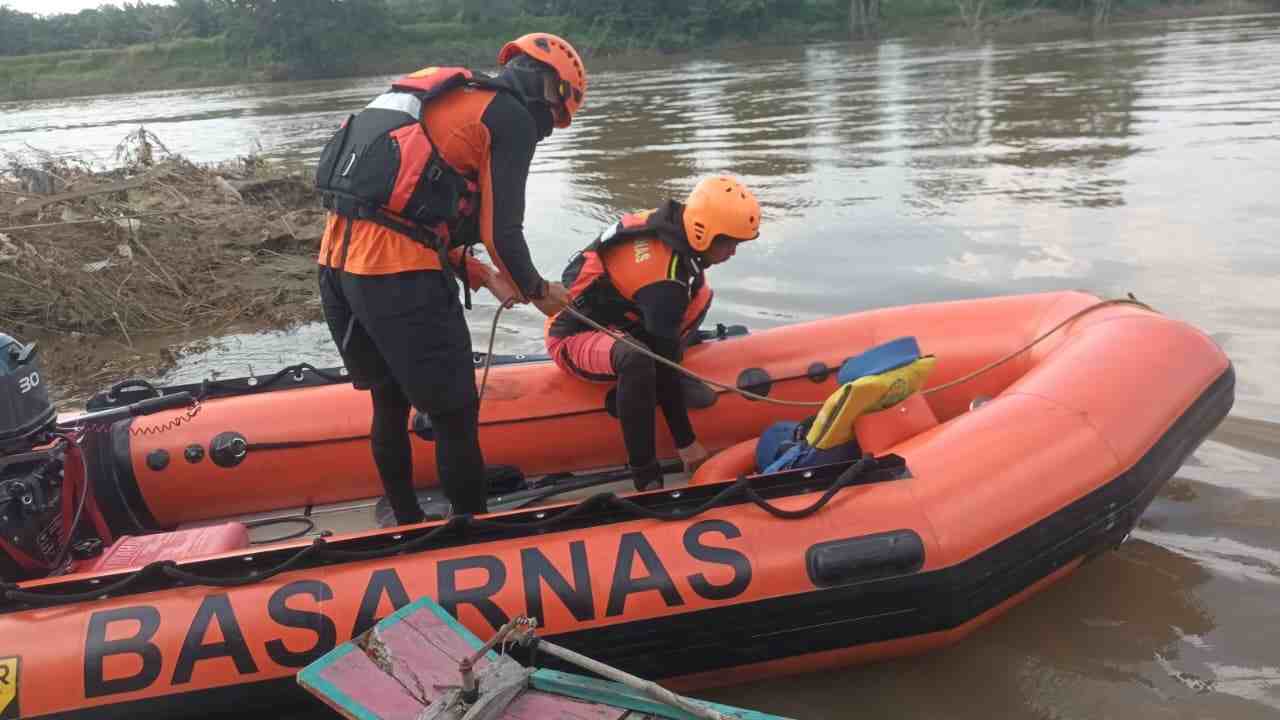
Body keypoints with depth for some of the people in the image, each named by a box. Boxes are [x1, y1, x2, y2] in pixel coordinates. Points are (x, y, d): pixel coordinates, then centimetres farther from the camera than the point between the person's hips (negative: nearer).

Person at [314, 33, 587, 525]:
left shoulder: (443, 100, 24)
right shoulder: (512, 117, 0)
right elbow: (501, 231, -5)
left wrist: (476, 274, 21)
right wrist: (537, 291, 13)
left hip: (336, 262, 9)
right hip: (397, 274, -9)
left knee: (390, 403, 22)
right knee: (455, 415, 4)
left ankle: (407, 524, 38)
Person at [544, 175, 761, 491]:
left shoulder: (664, 220, -8)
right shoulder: (665, 283, -30)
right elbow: (666, 371, -26)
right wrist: (686, 443, -19)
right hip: (573, 338, -9)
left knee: (700, 294, 7)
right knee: (636, 360, -42)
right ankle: (646, 477, -34)